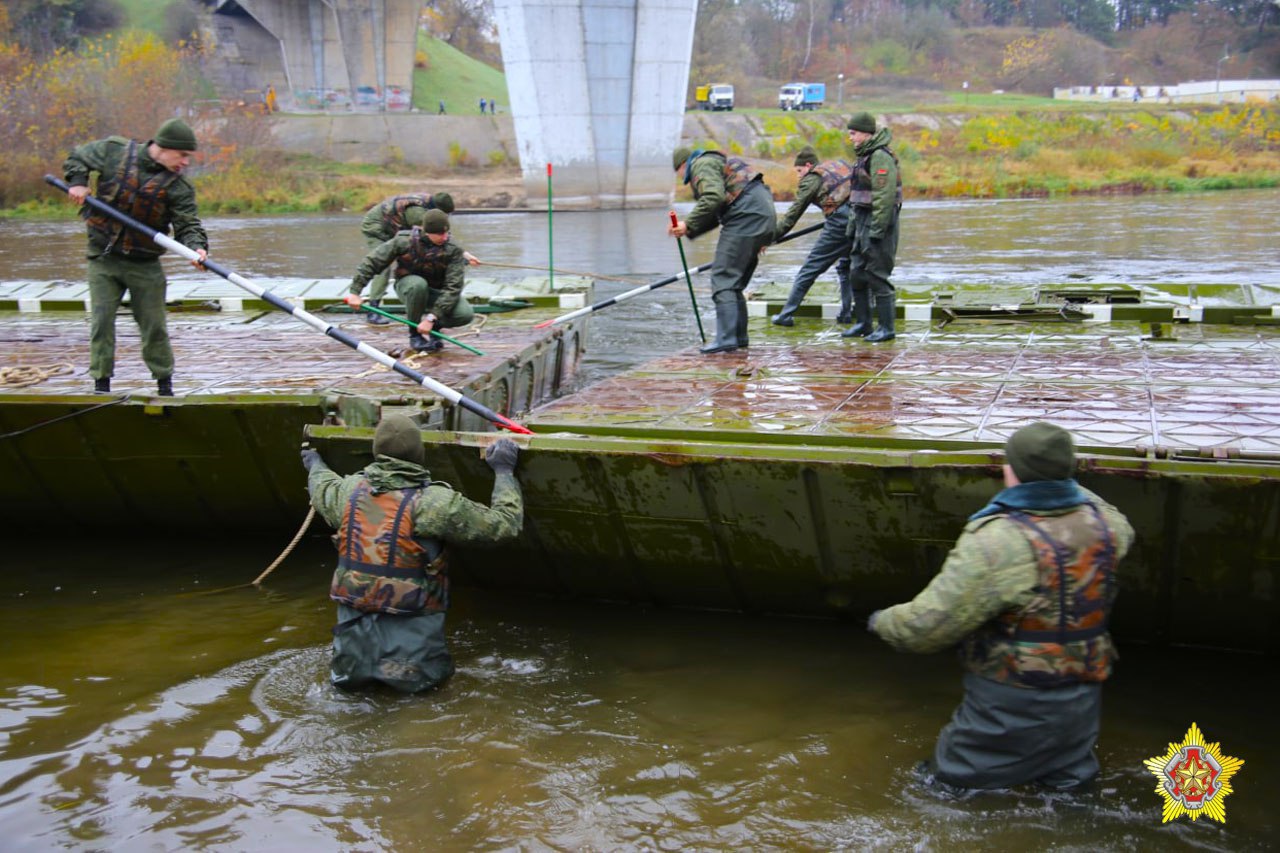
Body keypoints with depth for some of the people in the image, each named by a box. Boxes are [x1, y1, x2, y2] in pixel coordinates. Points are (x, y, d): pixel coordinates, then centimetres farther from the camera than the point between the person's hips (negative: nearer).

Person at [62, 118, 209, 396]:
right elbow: (78, 157, 11)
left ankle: (165, 385, 18)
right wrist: (77, 182, -7)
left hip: (145, 265, 0)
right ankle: (101, 382, 6)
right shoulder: (114, 151, -5)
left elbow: (188, 224, -14)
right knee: (102, 321, -2)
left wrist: (196, 247, -34)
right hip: (103, 259, 0)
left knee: (154, 326, 5)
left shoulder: (179, 186, -7)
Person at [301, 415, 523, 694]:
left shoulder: (349, 491, 0)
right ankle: (401, 663, -8)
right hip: (410, 625, -4)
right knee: (417, 678, 14)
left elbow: (322, 486, 26)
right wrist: (504, 471, 4)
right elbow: (504, 523, -9)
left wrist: (314, 463, 49)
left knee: (348, 675, 23)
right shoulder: (434, 502, -16)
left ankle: (356, 658, -1)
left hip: (355, 615, 5)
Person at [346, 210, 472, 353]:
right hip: (408, 285, -1)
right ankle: (414, 334, -16)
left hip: (437, 291, 1)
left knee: (465, 314, -28)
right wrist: (355, 291, -22)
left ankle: (435, 326, 7)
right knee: (418, 284, -40)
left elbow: (453, 287, -27)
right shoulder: (404, 242, -23)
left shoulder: (453, 250, -22)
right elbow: (371, 262, -16)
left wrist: (432, 318, -36)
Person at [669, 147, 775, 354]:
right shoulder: (716, 163, 30)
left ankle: (726, 338, -18)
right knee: (735, 281, 16)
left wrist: (688, 224, -16)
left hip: (746, 217, -10)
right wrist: (687, 230, 20)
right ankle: (738, 336, 18)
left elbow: (713, 198, -20)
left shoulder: (702, 165, -2)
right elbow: (715, 216, 27)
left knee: (723, 278, -11)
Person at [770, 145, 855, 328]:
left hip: (840, 223, -6)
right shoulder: (839, 164, 24)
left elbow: (791, 215, 6)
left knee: (810, 268, 2)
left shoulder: (811, 179, 6)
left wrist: (770, 238, 11)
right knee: (846, 267, 23)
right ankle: (846, 314, 18)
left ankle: (786, 315, 6)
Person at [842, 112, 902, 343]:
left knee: (877, 276, -6)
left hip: (878, 222, -10)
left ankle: (886, 328, 1)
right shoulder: (865, 155, 17)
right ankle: (863, 323, 21)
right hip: (863, 221, 10)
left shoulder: (880, 157, -16)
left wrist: (877, 229, -24)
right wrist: (853, 225, 22)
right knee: (857, 273, 12)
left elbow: (884, 196, -22)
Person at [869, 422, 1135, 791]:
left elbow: (930, 625, -26)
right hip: (1081, 702, 6)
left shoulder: (998, 542, -28)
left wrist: (883, 622, -4)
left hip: (1011, 707, -6)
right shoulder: (1102, 522, -7)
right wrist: (1065, 483, 32)